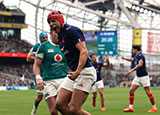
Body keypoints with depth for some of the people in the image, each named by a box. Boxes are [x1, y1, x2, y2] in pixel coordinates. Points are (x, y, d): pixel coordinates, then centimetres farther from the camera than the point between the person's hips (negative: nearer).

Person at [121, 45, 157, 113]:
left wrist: (132, 70, -33)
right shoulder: (136, 56, 12)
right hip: (137, 77, 9)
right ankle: (130, 108, 4)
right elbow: (132, 59, 36)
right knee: (131, 90, 2)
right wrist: (124, 58, 37)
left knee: (148, 92, -6)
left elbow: (140, 65, -31)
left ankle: (154, 108, 2)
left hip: (144, 77, -9)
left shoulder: (140, 56, -16)